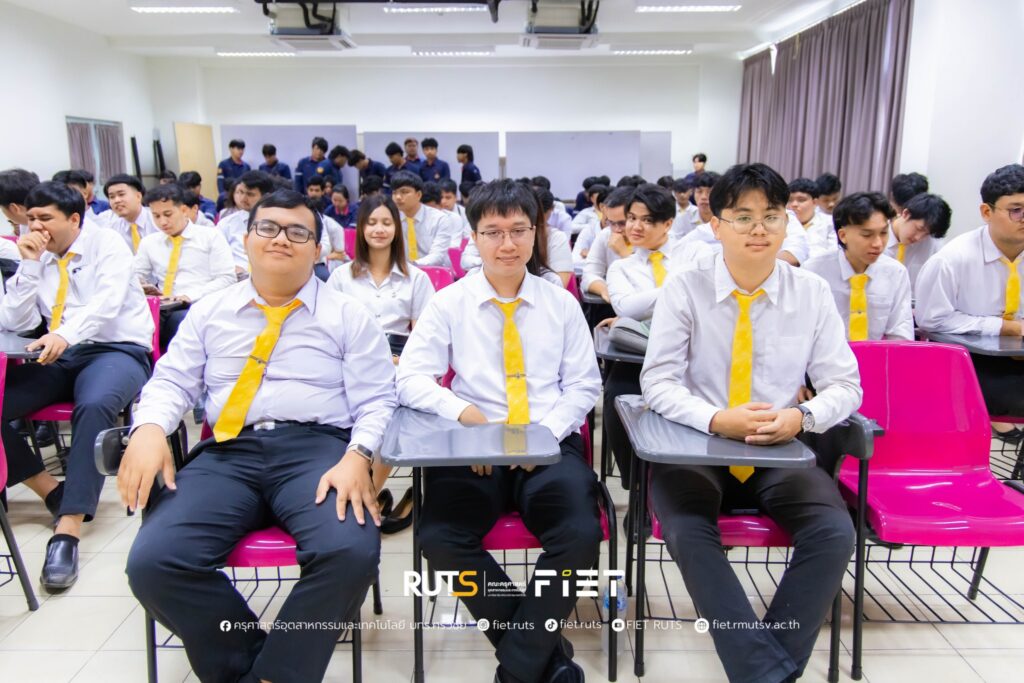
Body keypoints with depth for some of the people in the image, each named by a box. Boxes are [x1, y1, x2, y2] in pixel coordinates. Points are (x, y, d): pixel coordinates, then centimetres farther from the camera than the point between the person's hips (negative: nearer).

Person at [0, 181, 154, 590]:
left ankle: (69, 528, -37)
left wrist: (66, 334, -35)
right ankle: (53, 490, -5)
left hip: (116, 350, -5)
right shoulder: (35, 257, 15)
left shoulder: (106, 244, 1)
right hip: (58, 357, 6)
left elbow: (107, 301, -17)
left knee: (95, 405, -37)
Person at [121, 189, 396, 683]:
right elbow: (171, 382, 16)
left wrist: (356, 457, -16)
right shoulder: (209, 312, 19)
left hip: (318, 448, -2)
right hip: (228, 452, 3)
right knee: (152, 562, -22)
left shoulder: (348, 316, 10)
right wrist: (149, 428, -7)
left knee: (351, 552, -32)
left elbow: (376, 401, 4)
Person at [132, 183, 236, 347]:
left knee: (181, 320, -39)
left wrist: (191, 296, -14)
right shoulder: (148, 242, 21)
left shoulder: (212, 237, 8)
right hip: (161, 310, 3)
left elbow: (227, 278, -1)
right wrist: (138, 286, -4)